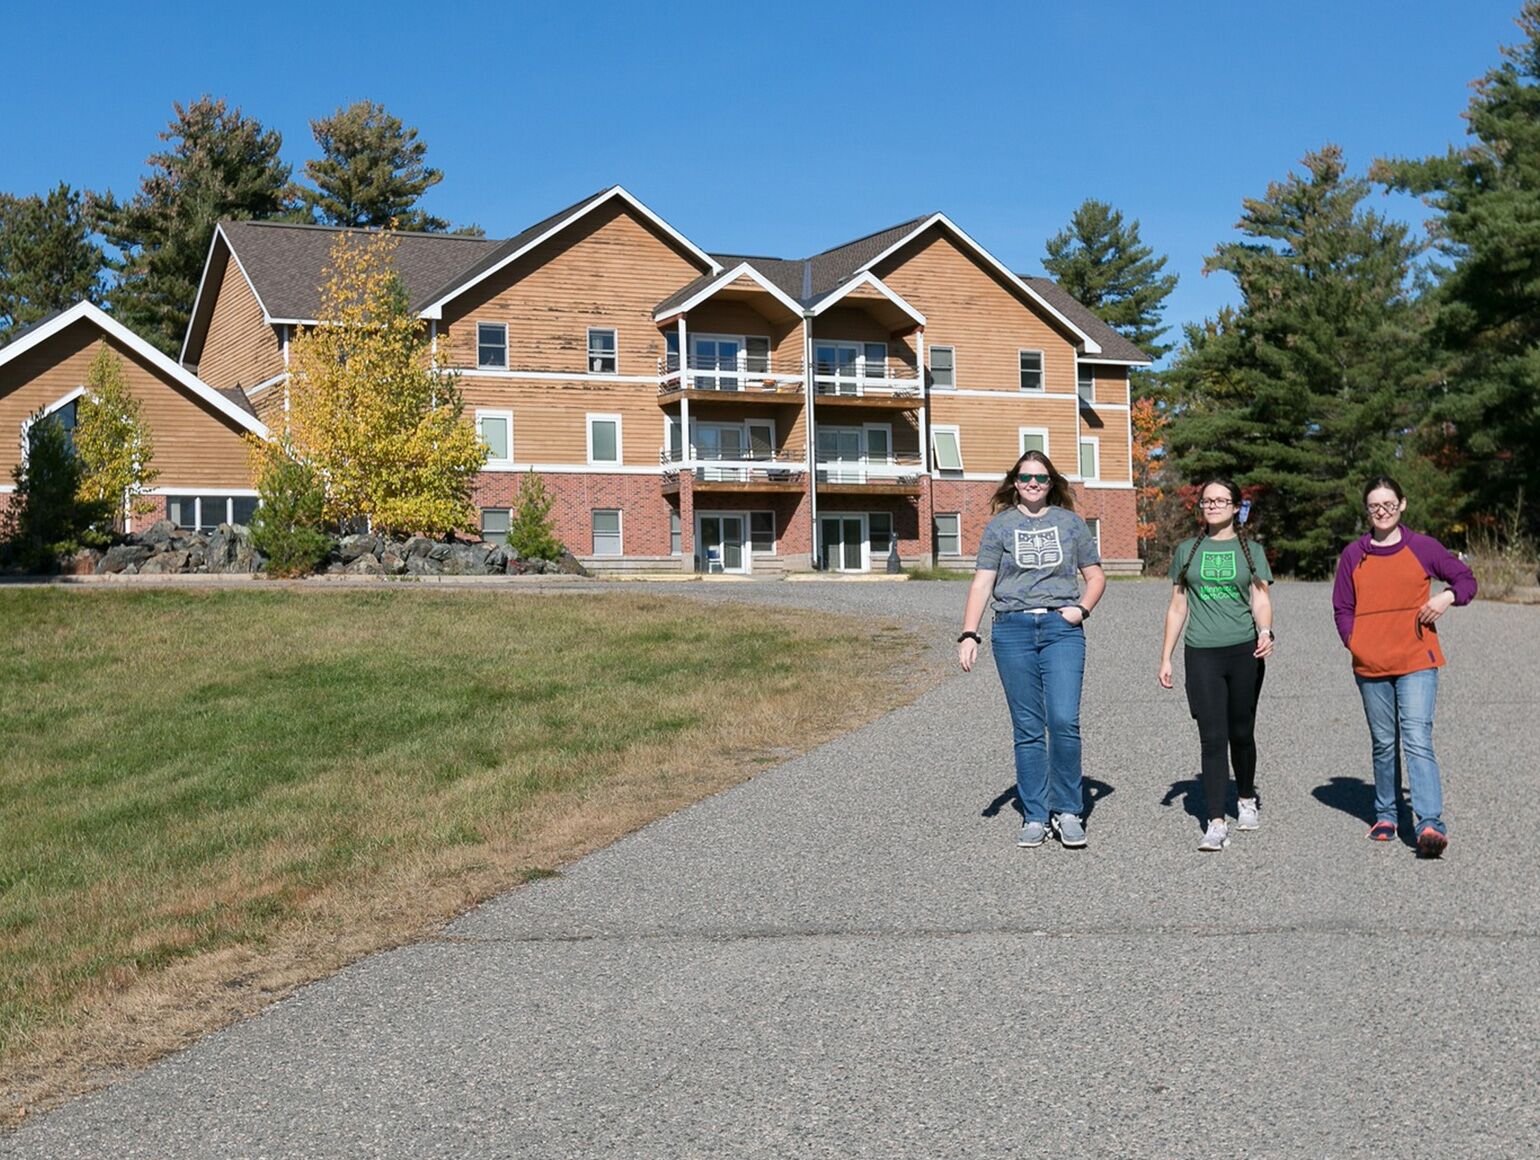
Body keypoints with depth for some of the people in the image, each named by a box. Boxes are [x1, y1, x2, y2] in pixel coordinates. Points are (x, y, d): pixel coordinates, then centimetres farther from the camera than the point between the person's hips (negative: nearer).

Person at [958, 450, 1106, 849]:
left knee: (1064, 721, -12)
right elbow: (982, 583, 4)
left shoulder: (1070, 523, 12)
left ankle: (1067, 811, 2)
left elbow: (1096, 576, 17)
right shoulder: (1000, 526, 9)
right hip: (1013, 631, 0)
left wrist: (1082, 608, -2)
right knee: (1027, 729, 3)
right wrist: (969, 634, -7)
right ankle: (1035, 817, 10)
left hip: (1062, 628, 0)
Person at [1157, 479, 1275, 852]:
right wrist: (1165, 658, 10)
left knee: (1241, 733, 9)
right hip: (1202, 654, 0)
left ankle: (1246, 800, 33)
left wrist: (1265, 631, -22)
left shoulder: (1251, 551, 9)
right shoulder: (1187, 550, 11)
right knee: (1212, 738, -7)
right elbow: (1177, 607, 14)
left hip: (1244, 652, 0)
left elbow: (1261, 600, 0)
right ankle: (1216, 823, -9)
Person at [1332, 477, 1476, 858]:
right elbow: (1342, 607, 12)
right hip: (1370, 666, 3)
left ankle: (1430, 825, -19)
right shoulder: (1353, 554, 8)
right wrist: (1353, 641, -4)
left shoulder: (1423, 548, 3)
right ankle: (1385, 815, 26)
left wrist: (1447, 596, -11)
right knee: (1383, 744, 12)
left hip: (1416, 662, -3)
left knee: (1417, 741, -14)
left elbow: (1466, 578, 11)